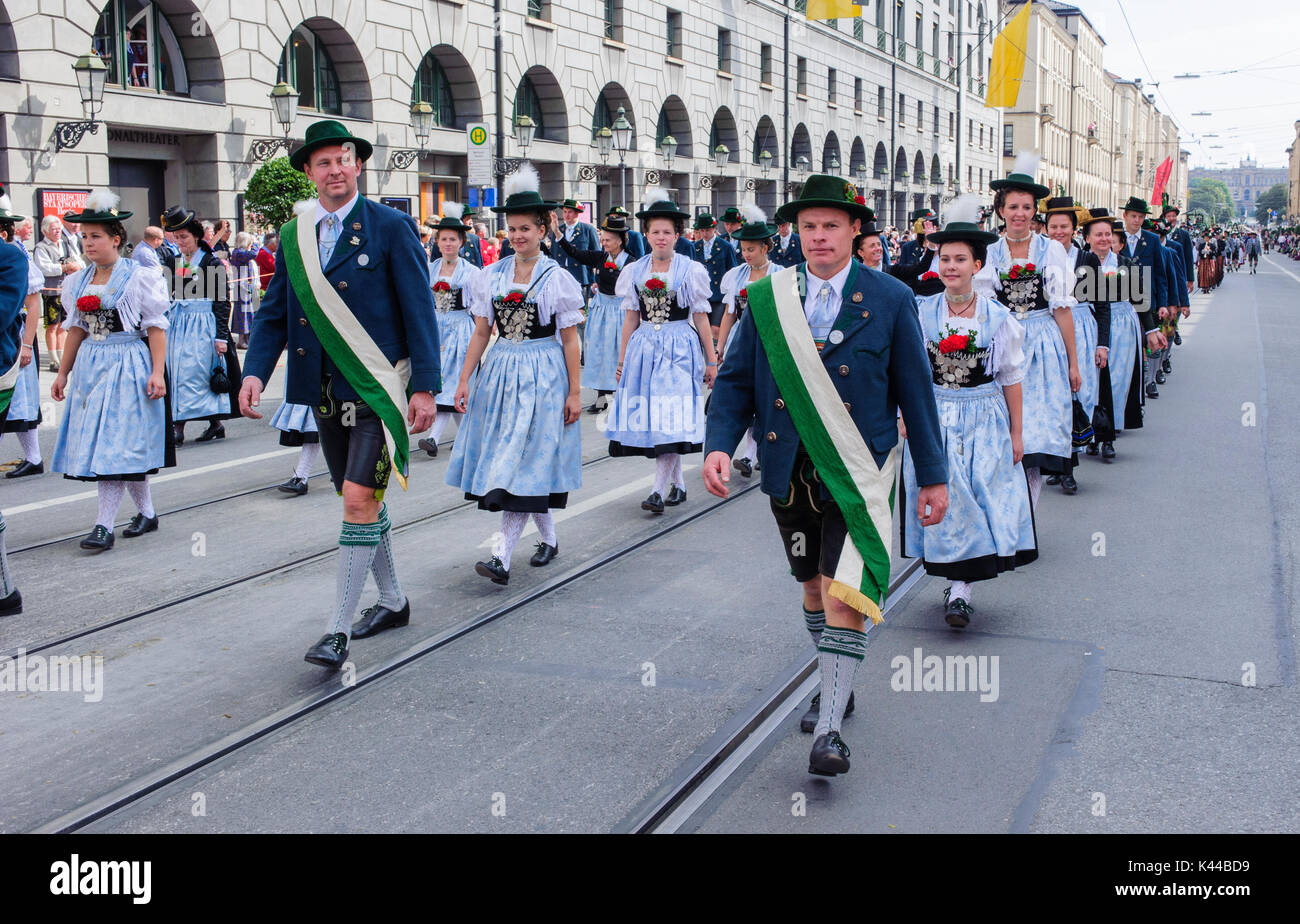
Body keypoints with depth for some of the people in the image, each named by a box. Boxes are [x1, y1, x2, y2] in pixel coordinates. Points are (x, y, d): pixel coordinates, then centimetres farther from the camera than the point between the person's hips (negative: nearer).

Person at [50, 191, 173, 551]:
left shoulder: (139, 277, -6)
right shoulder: (79, 281, 12)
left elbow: (156, 328, -8)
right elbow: (77, 329, 17)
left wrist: (157, 372, -15)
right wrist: (63, 373, 17)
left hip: (128, 366, -7)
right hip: (90, 367, 7)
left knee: (116, 445, -10)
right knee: (98, 445, 8)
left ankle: (104, 526, -9)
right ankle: (146, 513, 21)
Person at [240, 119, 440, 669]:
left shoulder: (391, 227, -5)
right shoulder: (293, 236, 10)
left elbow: (419, 311, -7)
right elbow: (274, 312, 11)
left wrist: (425, 387, -12)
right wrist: (255, 372, -4)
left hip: (378, 387, -6)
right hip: (325, 390, 6)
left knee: (360, 501, -12)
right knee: (360, 500, 16)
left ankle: (338, 631, -6)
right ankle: (392, 602, 33)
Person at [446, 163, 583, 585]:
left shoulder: (558, 278, -3)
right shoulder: (491, 276, 7)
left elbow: (569, 340, -2)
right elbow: (481, 332, 9)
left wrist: (574, 392, -4)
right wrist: (464, 379, 3)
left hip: (543, 374, -4)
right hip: (501, 372, 4)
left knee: (523, 462, -9)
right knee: (524, 465, 8)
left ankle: (502, 557, -12)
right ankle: (549, 539, 27)